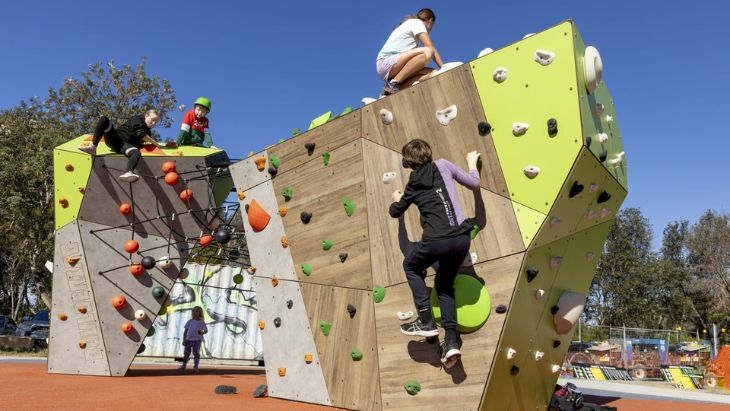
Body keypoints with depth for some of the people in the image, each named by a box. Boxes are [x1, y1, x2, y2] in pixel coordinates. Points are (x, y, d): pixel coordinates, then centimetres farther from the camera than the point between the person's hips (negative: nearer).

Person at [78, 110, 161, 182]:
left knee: (136, 153, -34)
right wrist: (153, 142, -5)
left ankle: (129, 173, -63)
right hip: (114, 138, -2)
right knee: (104, 119, -28)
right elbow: (140, 134, -12)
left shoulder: (147, 132, 18)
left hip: (125, 144, 2)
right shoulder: (137, 119, 2)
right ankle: (93, 147, -36)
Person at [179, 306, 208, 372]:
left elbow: (206, 330, 4)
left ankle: (195, 366, 1)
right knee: (186, 353, 11)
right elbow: (185, 331, 8)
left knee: (196, 353, -5)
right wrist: (184, 340, 4)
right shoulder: (190, 321, 6)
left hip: (197, 340, -3)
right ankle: (184, 365, 26)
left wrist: (202, 333, -18)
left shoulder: (201, 322, 0)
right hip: (188, 339, 3)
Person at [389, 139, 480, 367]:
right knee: (444, 284, 23)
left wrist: (397, 200, 51)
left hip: (436, 240, -3)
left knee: (410, 266, 27)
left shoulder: (413, 185, 13)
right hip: (462, 237, 3)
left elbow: (395, 212, 28)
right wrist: (472, 163, 33)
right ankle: (451, 341, 11)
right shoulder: (443, 165, 12)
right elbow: (474, 183, 15)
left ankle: (426, 321, 16)